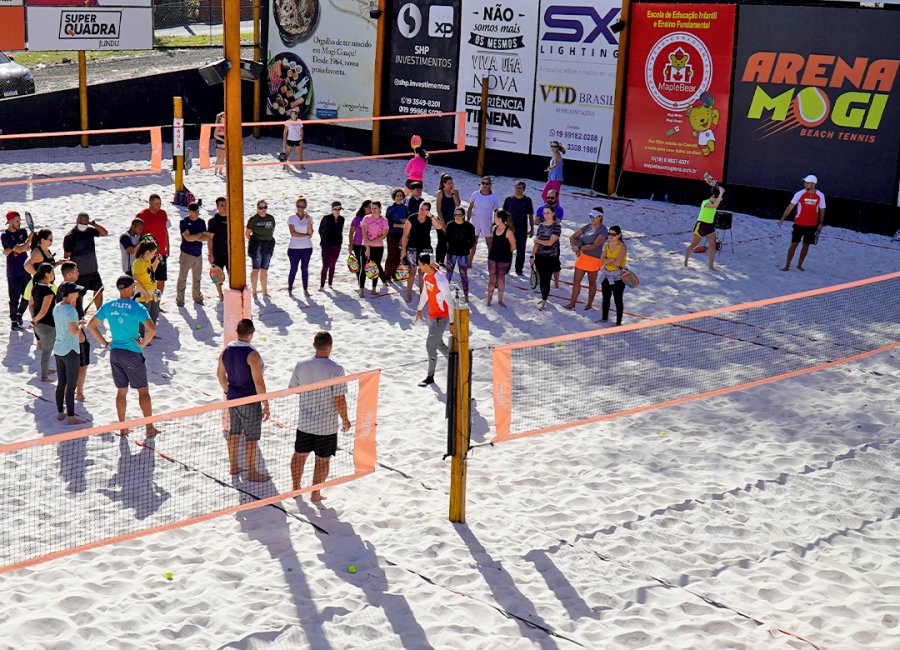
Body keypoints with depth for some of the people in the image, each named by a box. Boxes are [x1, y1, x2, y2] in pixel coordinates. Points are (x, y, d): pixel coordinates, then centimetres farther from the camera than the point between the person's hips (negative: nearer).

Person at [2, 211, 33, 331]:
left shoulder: (23, 231, 5)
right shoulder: (5, 236, -12)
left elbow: (28, 248, -6)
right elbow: (19, 249, -21)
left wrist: (11, 249, -18)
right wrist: (30, 239, -18)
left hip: (25, 269, 6)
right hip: (13, 272, -6)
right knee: (14, 298, -1)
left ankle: (19, 316, 31)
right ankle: (13, 322, 9)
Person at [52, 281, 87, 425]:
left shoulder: (57, 308, 6)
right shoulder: (70, 310, -21)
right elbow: (74, 332, -24)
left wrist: (77, 323, 5)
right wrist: (80, 326, -6)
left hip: (58, 350, 9)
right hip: (70, 351, -8)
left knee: (61, 384, 17)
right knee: (71, 386, 0)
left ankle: (60, 413, 26)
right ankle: (71, 417, 5)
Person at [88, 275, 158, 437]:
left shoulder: (108, 306, 1)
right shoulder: (137, 307, -14)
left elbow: (91, 326, 5)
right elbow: (151, 329, -25)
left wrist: (105, 342, 8)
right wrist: (143, 344, -11)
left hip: (115, 352, 5)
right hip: (133, 354, -5)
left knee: (121, 391, 15)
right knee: (143, 390, 6)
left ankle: (122, 428, 19)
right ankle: (150, 428, 10)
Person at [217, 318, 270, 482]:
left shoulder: (226, 350, 0)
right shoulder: (252, 355, -22)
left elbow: (220, 374, 13)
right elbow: (258, 382, -22)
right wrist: (266, 405, -15)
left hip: (232, 399, 7)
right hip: (249, 402, -7)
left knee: (234, 433, 18)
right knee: (251, 438, 3)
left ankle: (234, 467, 29)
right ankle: (252, 473, 11)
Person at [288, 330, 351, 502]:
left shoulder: (301, 366, -7)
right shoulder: (335, 370, -20)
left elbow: (292, 389, 6)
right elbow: (339, 399, -19)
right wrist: (345, 420, -4)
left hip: (304, 422, 4)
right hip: (327, 425, -4)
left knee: (299, 455, 21)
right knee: (322, 460, 11)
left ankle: (296, 488, 33)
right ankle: (315, 494, 20)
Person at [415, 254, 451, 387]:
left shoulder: (440, 279, -26)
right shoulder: (426, 275, 0)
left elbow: (449, 300, -24)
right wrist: (420, 309, 29)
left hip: (441, 317, -9)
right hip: (431, 315, 9)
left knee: (430, 346, -5)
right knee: (438, 342, 21)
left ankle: (430, 377, 7)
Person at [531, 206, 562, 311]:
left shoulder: (557, 226, -9)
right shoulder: (541, 225, 7)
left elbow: (550, 242, -16)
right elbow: (536, 243, 7)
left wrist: (538, 240, -3)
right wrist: (532, 256, 4)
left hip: (551, 258, -5)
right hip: (540, 257, 5)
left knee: (546, 279, -3)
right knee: (541, 279, 10)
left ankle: (544, 302, 4)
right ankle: (544, 298, 23)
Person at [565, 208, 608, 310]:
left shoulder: (602, 230, -15)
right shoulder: (588, 226, 4)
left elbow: (594, 246, -26)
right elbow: (573, 237, 8)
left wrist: (579, 248, -24)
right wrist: (574, 246, -12)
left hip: (594, 259, -6)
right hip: (582, 256, 6)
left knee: (592, 282, 10)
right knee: (576, 281, 6)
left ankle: (589, 304, 24)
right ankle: (572, 303, 14)